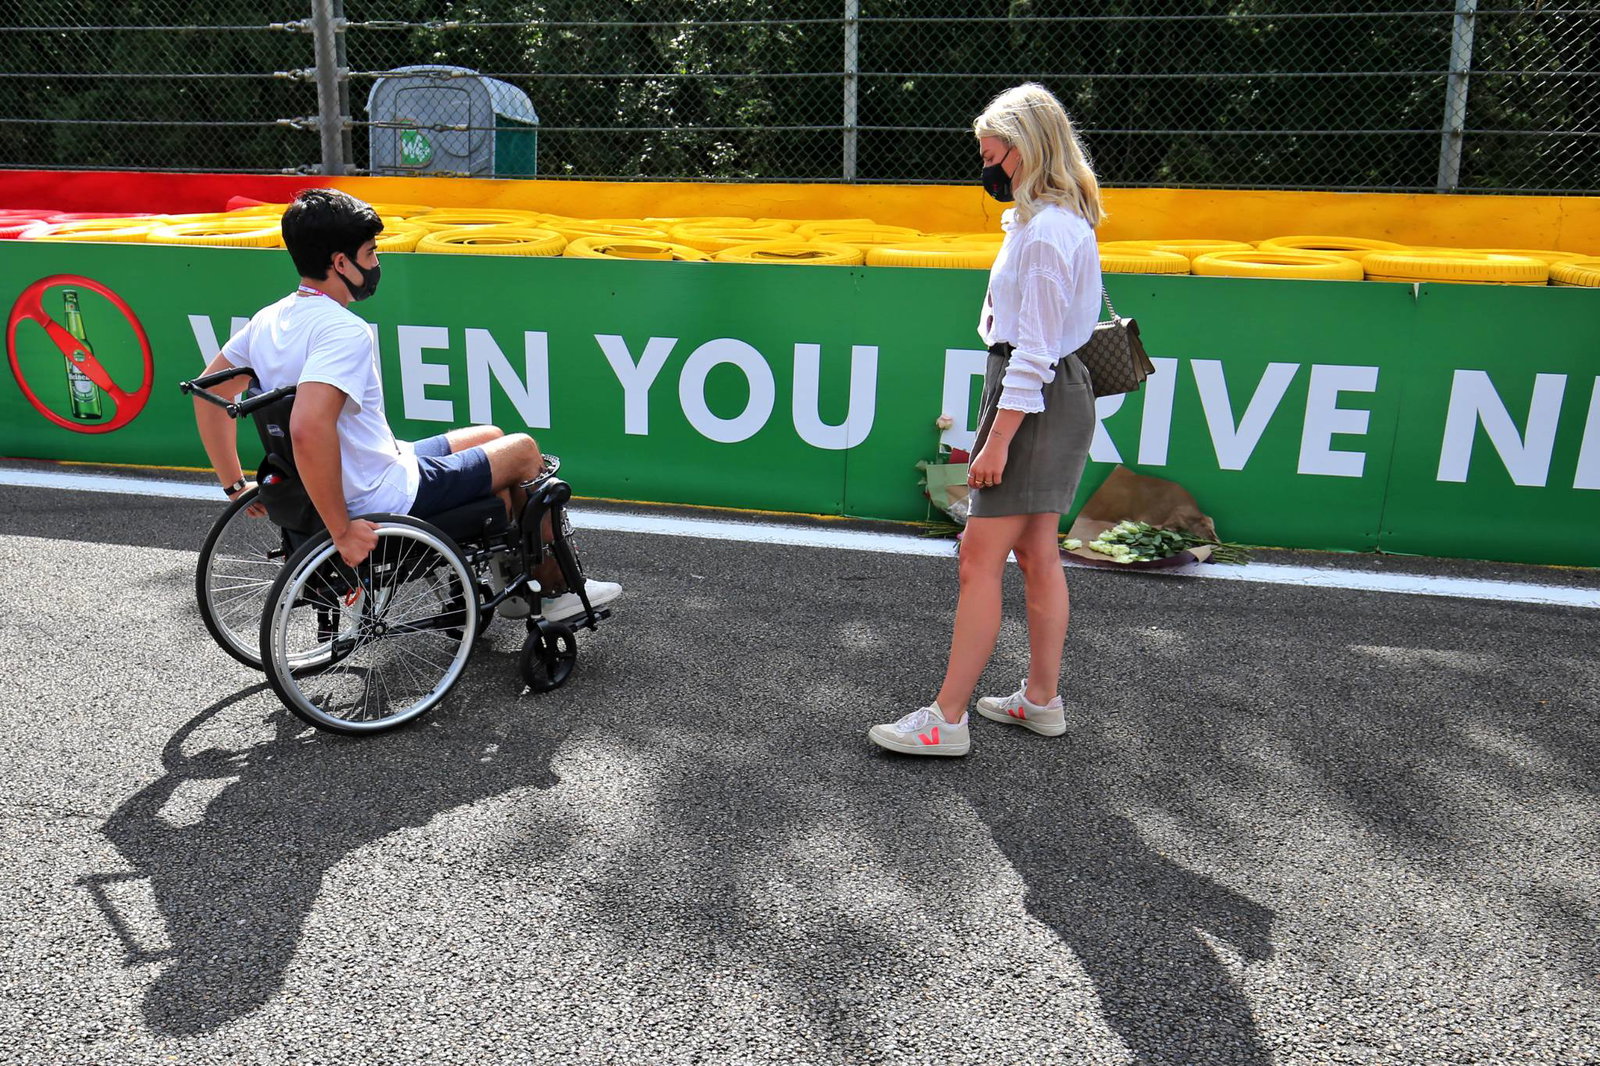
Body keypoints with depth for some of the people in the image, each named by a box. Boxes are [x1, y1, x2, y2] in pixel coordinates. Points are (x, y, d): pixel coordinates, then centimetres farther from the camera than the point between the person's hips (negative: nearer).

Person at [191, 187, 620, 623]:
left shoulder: (269, 319, 3)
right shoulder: (343, 330, -26)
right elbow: (308, 429, -39)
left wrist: (236, 485, 15)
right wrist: (341, 530, -31)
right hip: (388, 501, -9)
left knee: (489, 437, 25)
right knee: (522, 450, 8)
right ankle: (555, 590, 23)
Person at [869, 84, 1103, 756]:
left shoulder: (1045, 232, -18)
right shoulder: (1057, 219, 15)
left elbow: (1033, 352, -21)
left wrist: (997, 440, -21)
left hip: (1034, 401, -11)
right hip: (1058, 396, 11)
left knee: (980, 558, -7)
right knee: (1037, 554, 15)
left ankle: (946, 720, 0)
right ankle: (1041, 700, 26)